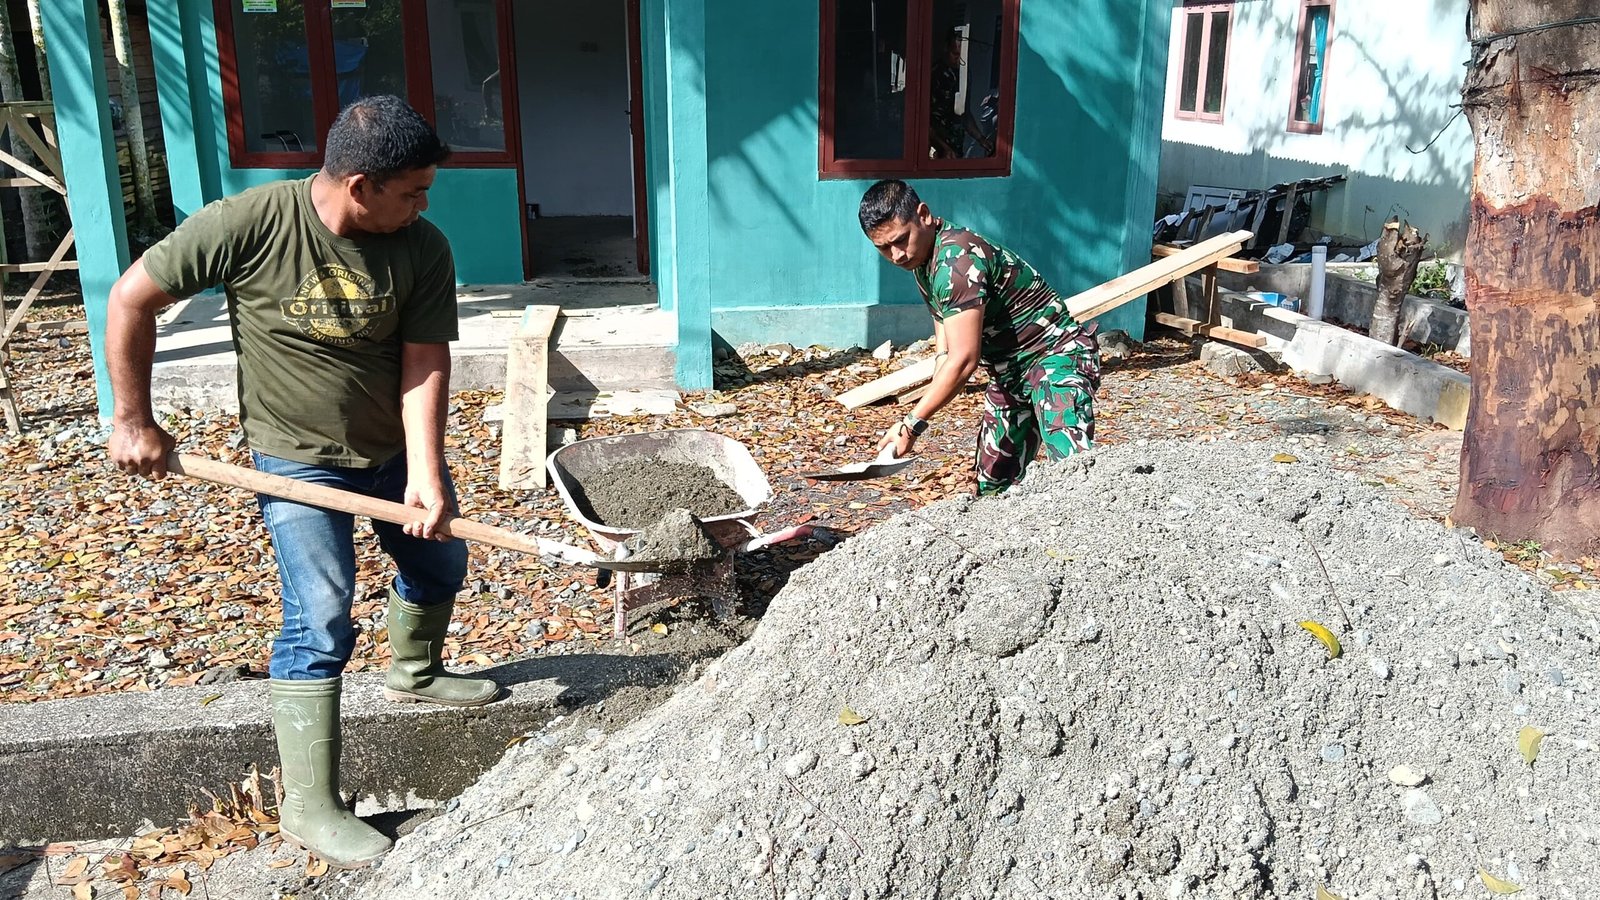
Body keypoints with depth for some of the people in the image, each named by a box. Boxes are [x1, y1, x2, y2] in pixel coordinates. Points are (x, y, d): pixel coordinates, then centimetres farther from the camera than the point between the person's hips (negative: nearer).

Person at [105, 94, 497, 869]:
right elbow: (133, 298, -13)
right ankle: (310, 807, 2)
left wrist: (425, 476, -27)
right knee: (321, 621, -11)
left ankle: (413, 672, 51)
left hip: (395, 450, 5)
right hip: (299, 460, -5)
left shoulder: (422, 250, -15)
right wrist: (132, 420, -10)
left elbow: (424, 366, -16)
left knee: (441, 563, 21)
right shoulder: (247, 224, -24)